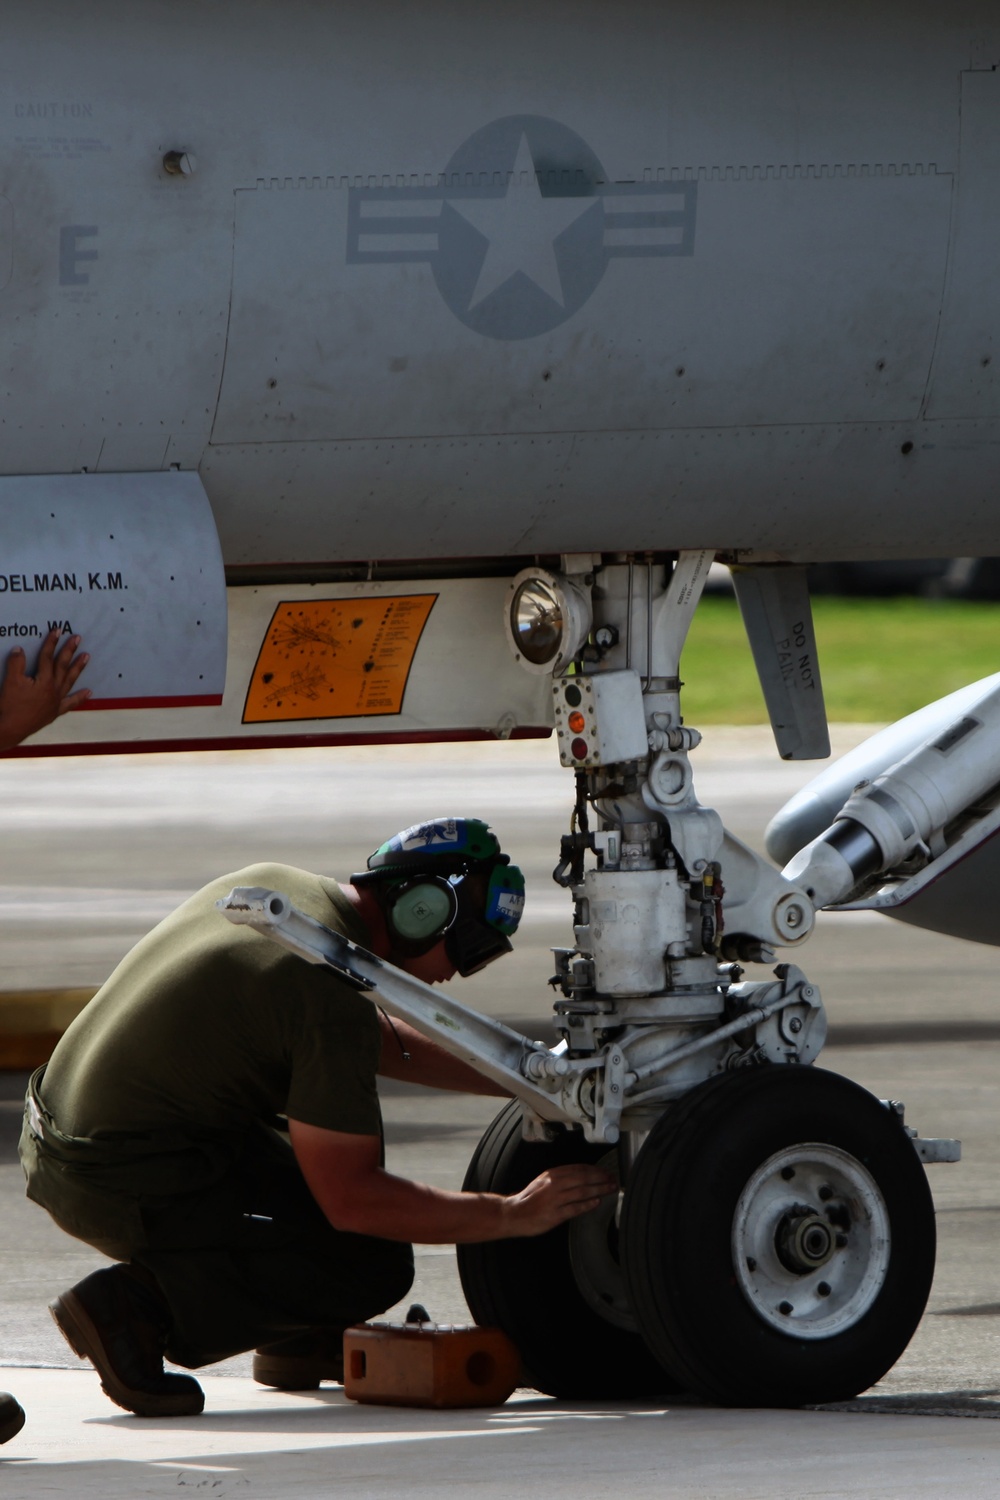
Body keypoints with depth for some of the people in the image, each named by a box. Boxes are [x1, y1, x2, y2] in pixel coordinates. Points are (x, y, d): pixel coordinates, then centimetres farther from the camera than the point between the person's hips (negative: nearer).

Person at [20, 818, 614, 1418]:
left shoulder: (272, 884, 9)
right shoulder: (332, 995, -20)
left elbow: (380, 1042, 26)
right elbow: (349, 1199, -17)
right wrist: (512, 1216, -10)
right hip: (132, 1187, -10)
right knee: (376, 1267, -7)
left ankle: (298, 1339, 25)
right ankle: (140, 1303, -11)